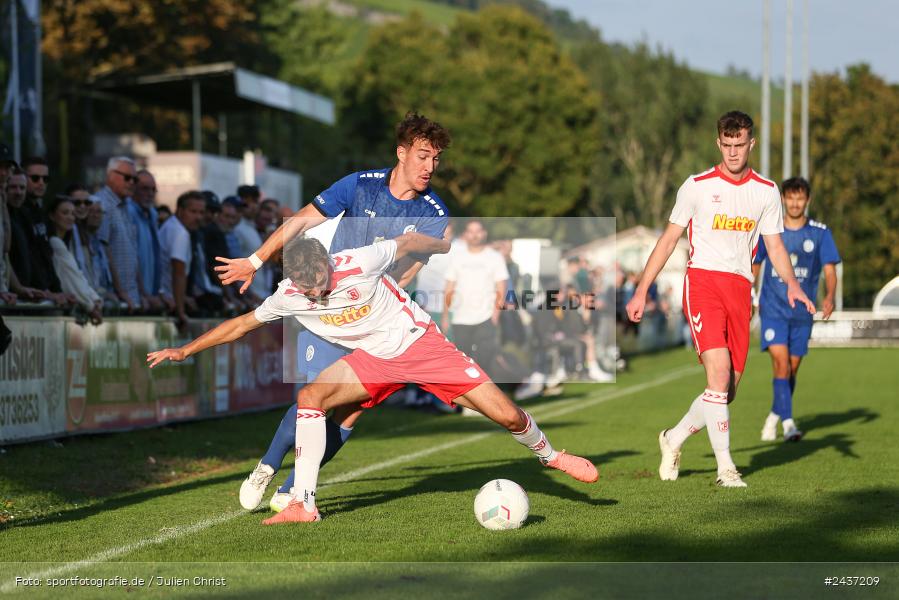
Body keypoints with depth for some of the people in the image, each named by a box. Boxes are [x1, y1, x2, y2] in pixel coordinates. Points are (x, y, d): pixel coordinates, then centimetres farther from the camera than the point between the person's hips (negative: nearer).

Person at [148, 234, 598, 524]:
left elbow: (408, 242, -6)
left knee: (507, 416, -10)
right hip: (375, 360, 3)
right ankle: (304, 504, -17)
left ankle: (548, 454, 23)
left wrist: (456, 250, 9)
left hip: (421, 342, -3)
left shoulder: (359, 263, -24)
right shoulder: (288, 297, -11)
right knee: (310, 397, -21)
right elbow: (241, 324, 3)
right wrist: (185, 350, 1)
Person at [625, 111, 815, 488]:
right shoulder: (697, 186, 4)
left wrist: (791, 283, -4)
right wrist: (642, 290, 5)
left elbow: (774, 245, 16)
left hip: (740, 287, 4)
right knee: (718, 370, -22)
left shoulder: (767, 191, 12)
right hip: (703, 279, -4)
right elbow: (669, 238, 9)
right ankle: (725, 467, -19)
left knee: (727, 390, 2)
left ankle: (674, 439, 27)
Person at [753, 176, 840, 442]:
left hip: (802, 310, 2)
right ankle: (788, 422, -23)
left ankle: (775, 415, 30)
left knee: (792, 368, 8)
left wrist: (829, 296, -21)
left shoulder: (820, 233, 2)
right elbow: (754, 266, 15)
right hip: (773, 308, -2)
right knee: (780, 361, -18)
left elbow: (829, 270, -3)